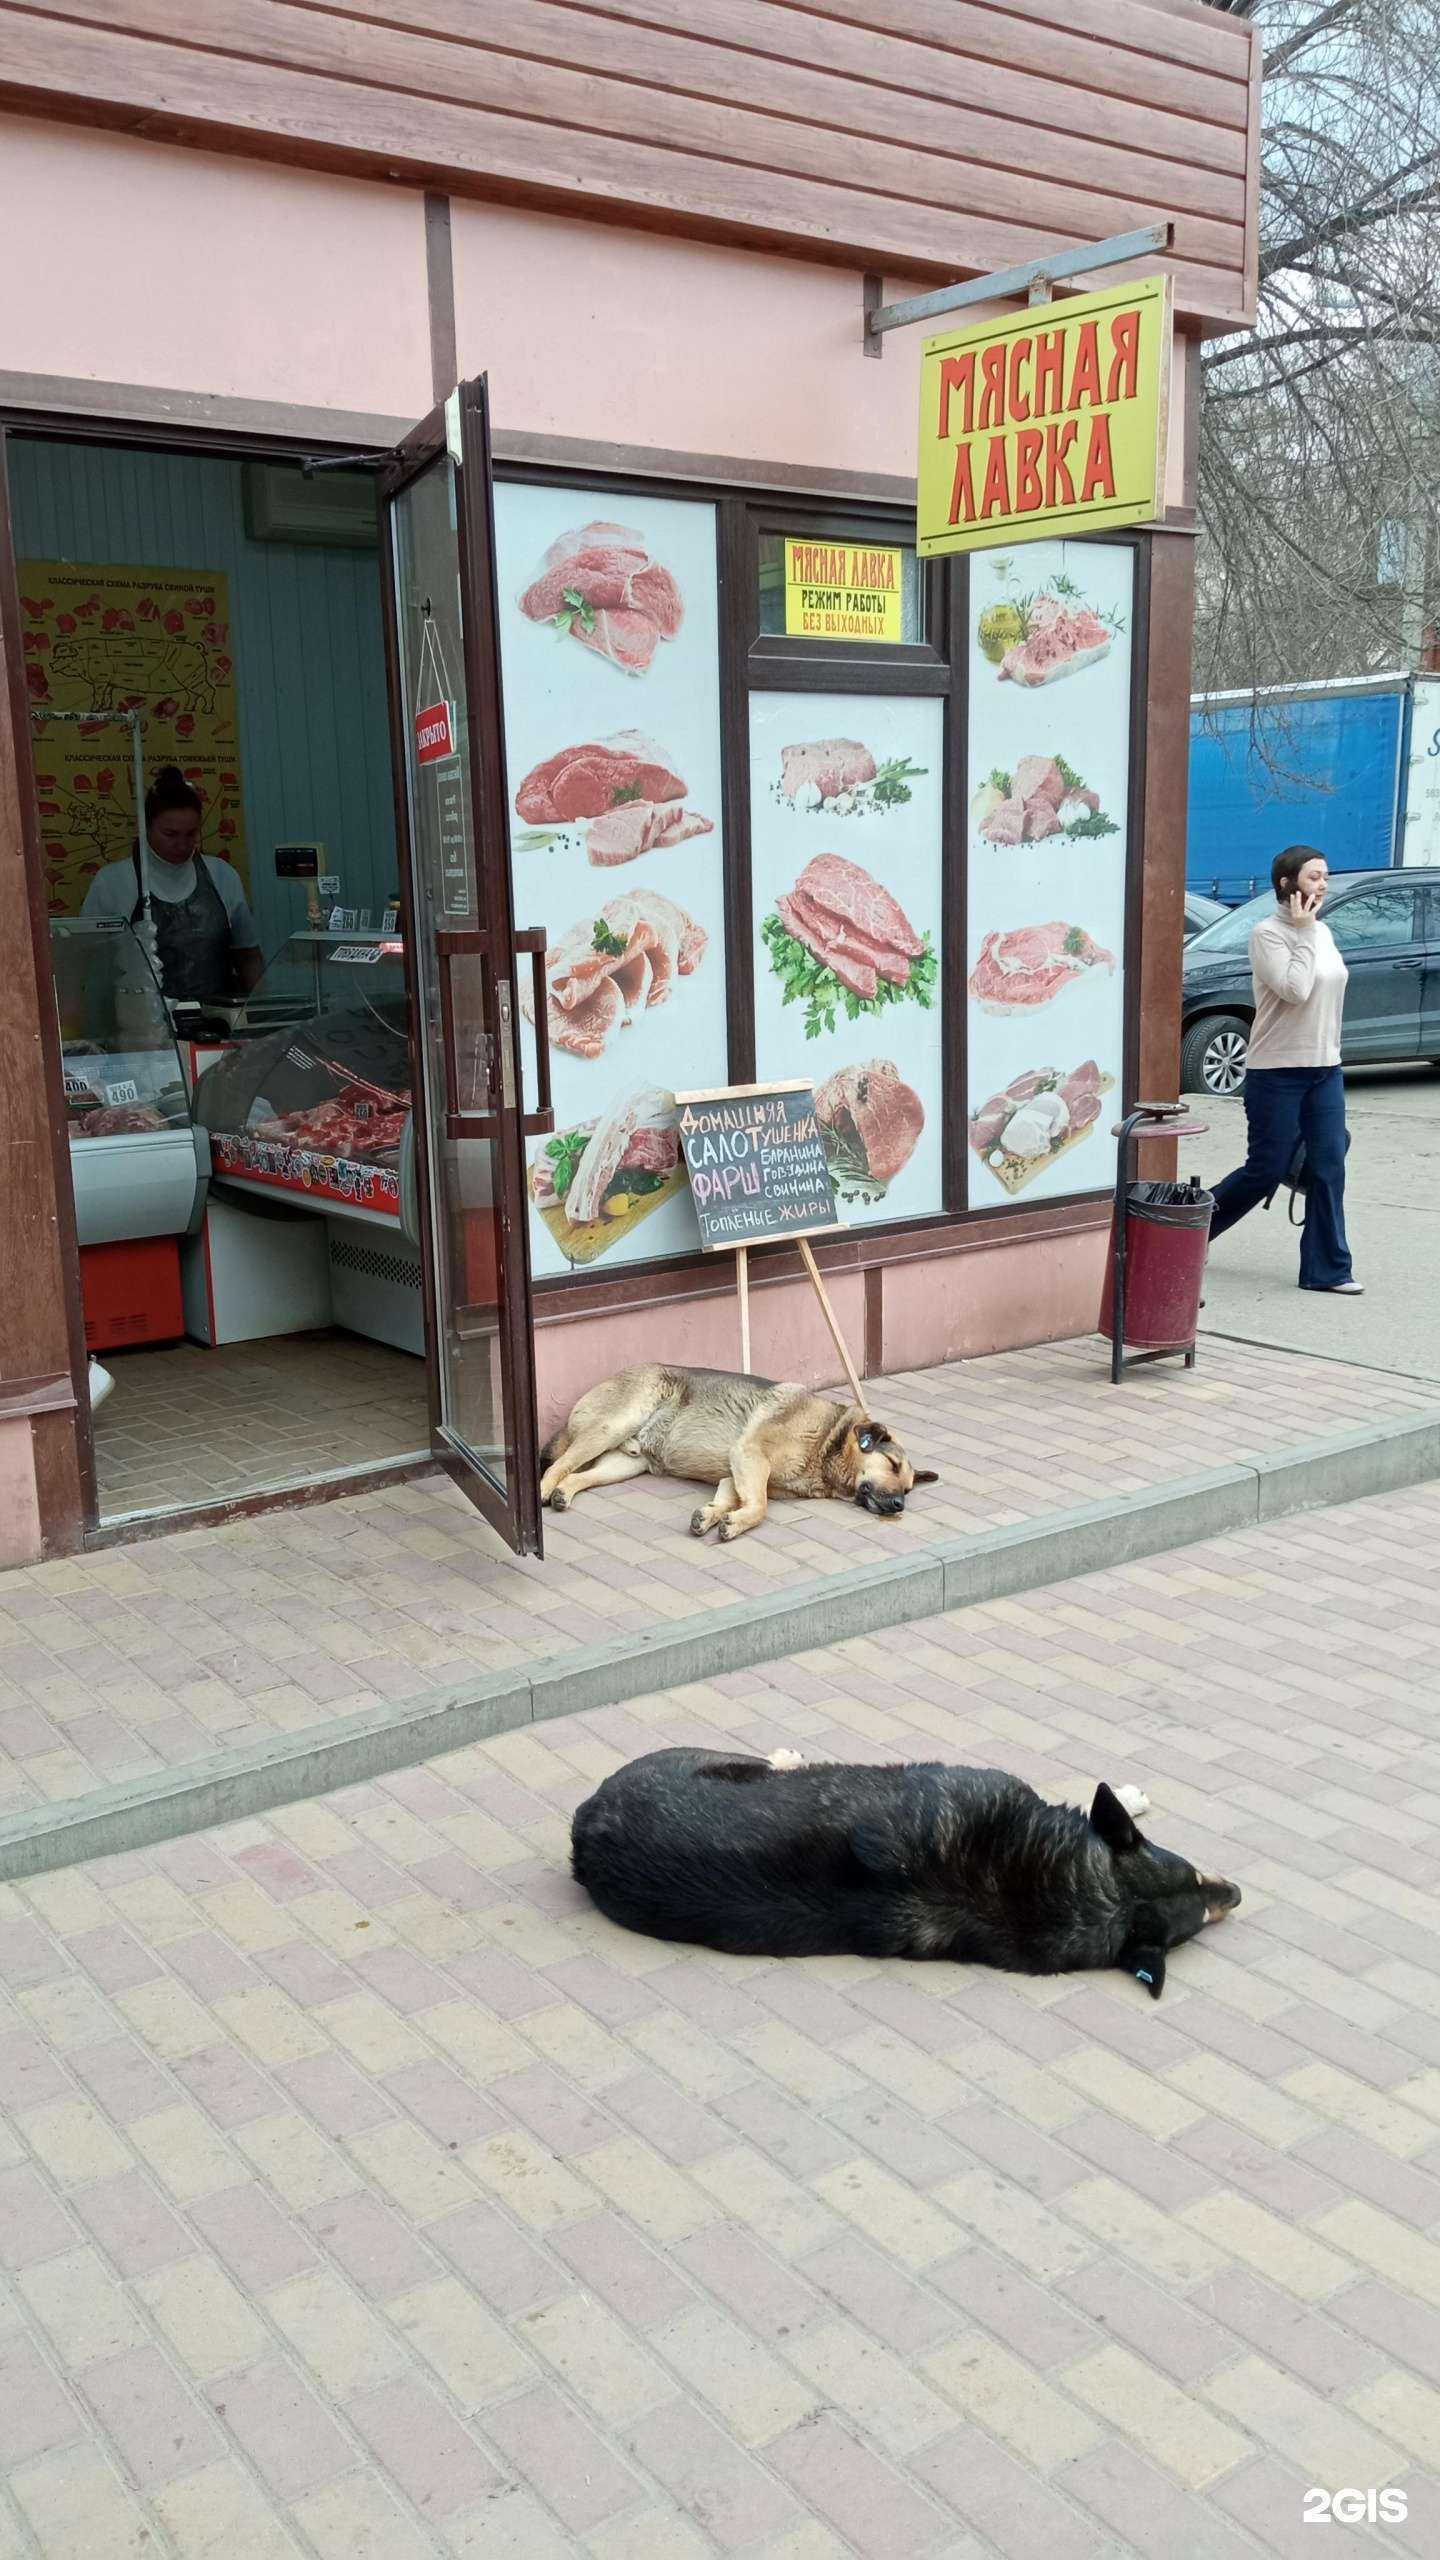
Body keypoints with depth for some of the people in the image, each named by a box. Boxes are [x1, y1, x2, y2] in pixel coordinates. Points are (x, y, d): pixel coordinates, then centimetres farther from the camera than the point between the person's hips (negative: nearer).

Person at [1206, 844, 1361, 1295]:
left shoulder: (1322, 932, 12)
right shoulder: (1268, 933, -10)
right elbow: (1295, 990, -22)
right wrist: (1304, 931, -16)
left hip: (1326, 1070, 7)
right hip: (1277, 1072, -7)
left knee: (1329, 1169, 1)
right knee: (1266, 1170, -2)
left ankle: (1327, 1269, 6)